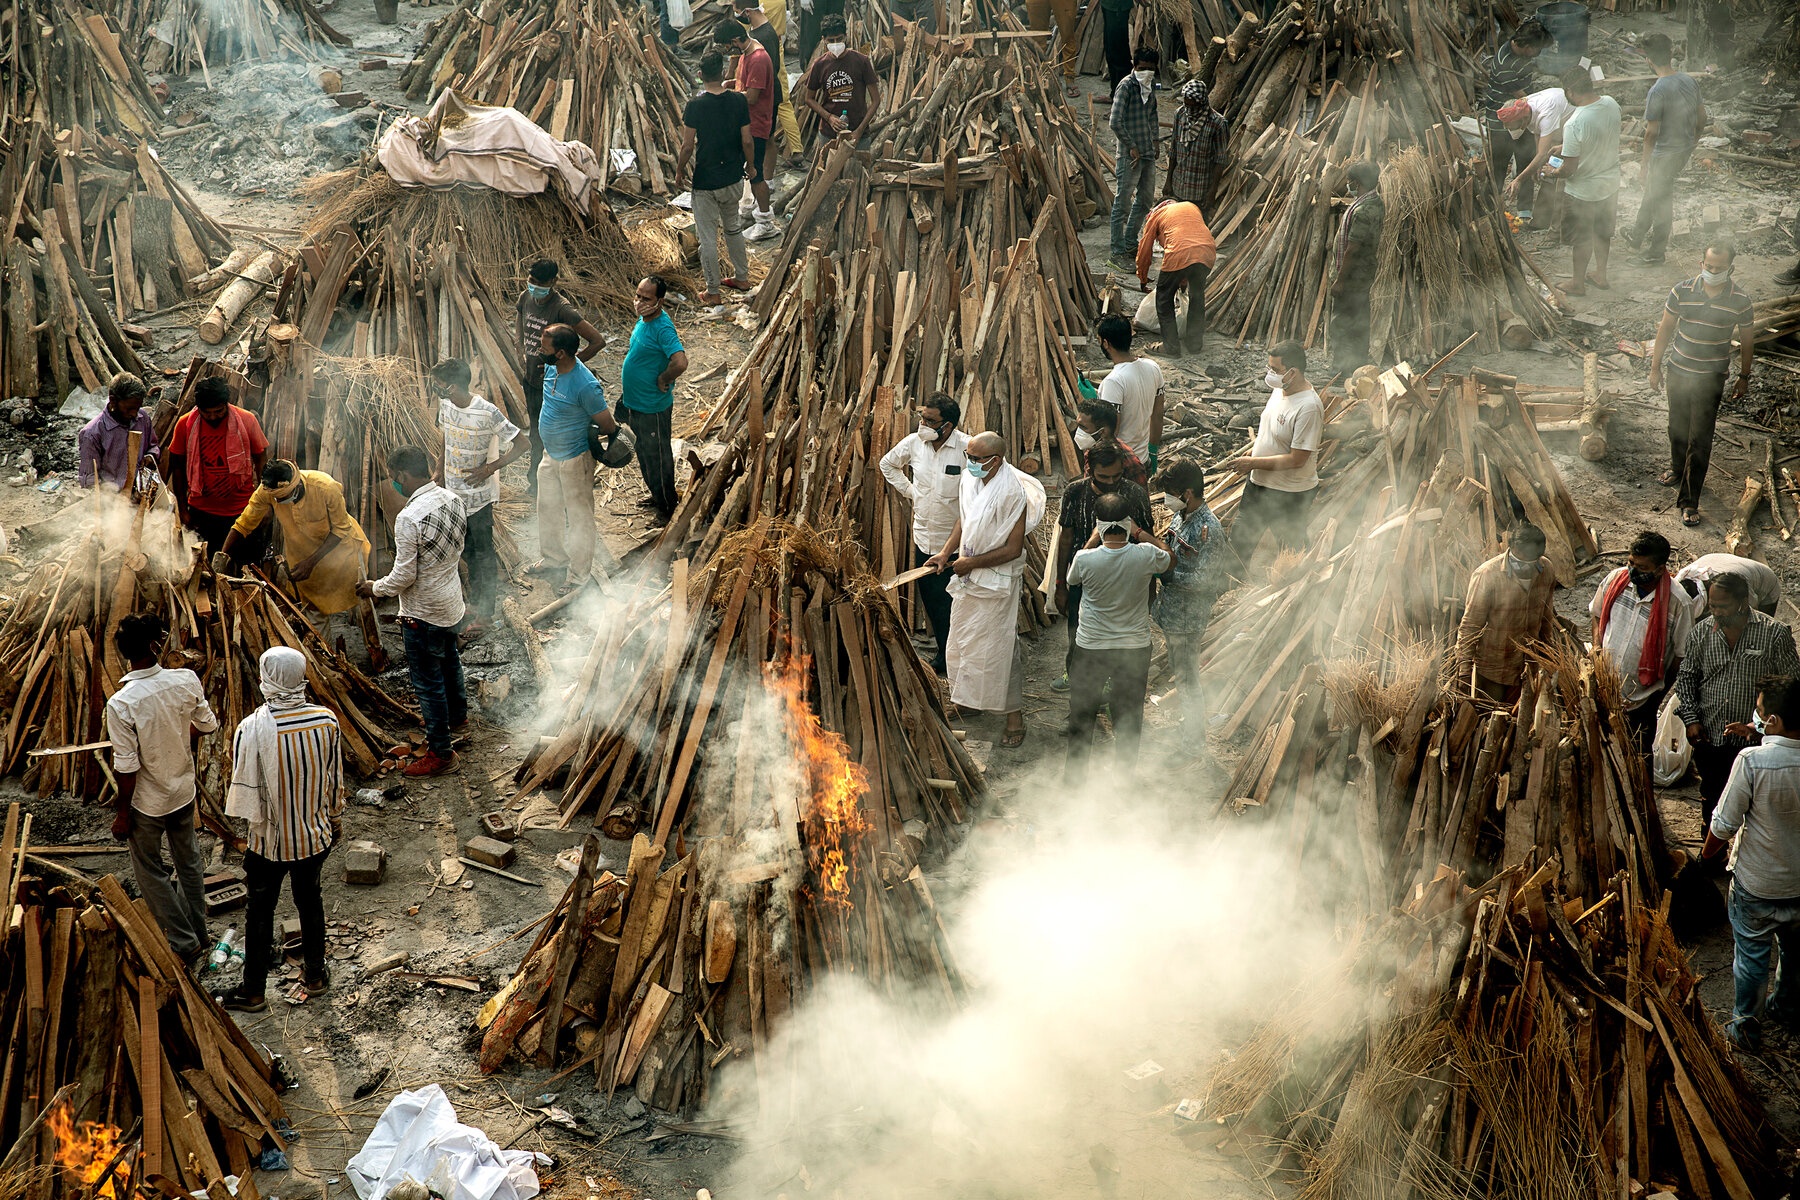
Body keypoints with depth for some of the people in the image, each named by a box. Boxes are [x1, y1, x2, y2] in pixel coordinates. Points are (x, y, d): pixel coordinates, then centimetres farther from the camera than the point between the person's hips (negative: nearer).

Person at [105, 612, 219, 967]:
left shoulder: (121, 705, -30)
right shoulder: (186, 680, -18)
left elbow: (126, 768, -22)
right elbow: (206, 725, 0)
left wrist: (122, 814, -8)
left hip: (148, 802, -4)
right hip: (184, 791, 4)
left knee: (149, 871, 16)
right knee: (189, 861, 24)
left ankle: (185, 944, 21)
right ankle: (199, 934, 38)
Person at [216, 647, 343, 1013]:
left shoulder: (252, 728, -25)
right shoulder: (326, 719, -14)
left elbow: (245, 790, -18)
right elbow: (336, 777, -1)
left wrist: (256, 821, 1)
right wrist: (336, 819, 15)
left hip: (270, 841, -3)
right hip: (315, 834, 3)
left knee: (261, 911, 15)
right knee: (310, 900, 24)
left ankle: (253, 990, 29)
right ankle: (314, 975, 39)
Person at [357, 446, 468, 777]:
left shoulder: (409, 519, -30)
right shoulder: (451, 499, -5)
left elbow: (403, 576, -24)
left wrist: (374, 588, -6)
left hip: (424, 612, -9)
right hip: (451, 600, 9)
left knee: (427, 682, 6)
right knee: (449, 660, 31)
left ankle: (440, 752, 17)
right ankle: (457, 715, 53)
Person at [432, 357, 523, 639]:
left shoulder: (487, 413, -27)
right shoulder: (445, 405, -5)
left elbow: (523, 444, -21)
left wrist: (489, 469, -22)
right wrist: (442, 473, 17)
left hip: (479, 495, -7)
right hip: (454, 491, 7)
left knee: (483, 553, 6)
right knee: (466, 550, 20)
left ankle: (485, 614, 18)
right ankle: (476, 601, 38)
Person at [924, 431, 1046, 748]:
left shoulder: (1013, 493, -26)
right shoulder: (969, 480, -3)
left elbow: (1013, 549, -23)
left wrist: (971, 563, -19)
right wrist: (945, 553, 2)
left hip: (997, 581, -8)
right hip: (968, 578, 8)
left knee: (1000, 645, -1)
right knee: (962, 639, 20)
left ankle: (1015, 718, 11)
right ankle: (970, 699, 40)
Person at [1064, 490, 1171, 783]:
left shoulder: (1086, 559, -22)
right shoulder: (1146, 555, -20)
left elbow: (1072, 579, 3)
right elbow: (1168, 558, 5)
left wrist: (1093, 538, 6)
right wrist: (1141, 533, 8)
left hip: (1090, 649, -1)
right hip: (1135, 648, 1)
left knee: (1082, 713, 20)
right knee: (1128, 715, 19)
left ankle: (1075, 770, 34)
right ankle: (1122, 777, 32)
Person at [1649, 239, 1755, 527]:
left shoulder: (1740, 300, -12)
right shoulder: (1682, 291, -9)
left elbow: (1747, 341, 1)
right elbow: (1665, 330, 2)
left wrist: (1744, 377, 7)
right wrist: (1655, 367, 5)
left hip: (1711, 377, -3)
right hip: (1678, 371, 3)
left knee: (1700, 439, -4)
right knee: (1677, 427, 21)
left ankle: (1689, 500, 2)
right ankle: (1678, 471, 48)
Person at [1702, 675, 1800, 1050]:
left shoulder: (1752, 761, -28)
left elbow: (1724, 825, -19)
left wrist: (1708, 851, 1)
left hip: (1757, 883, -4)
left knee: (1751, 955, 16)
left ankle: (1746, 1026, 29)